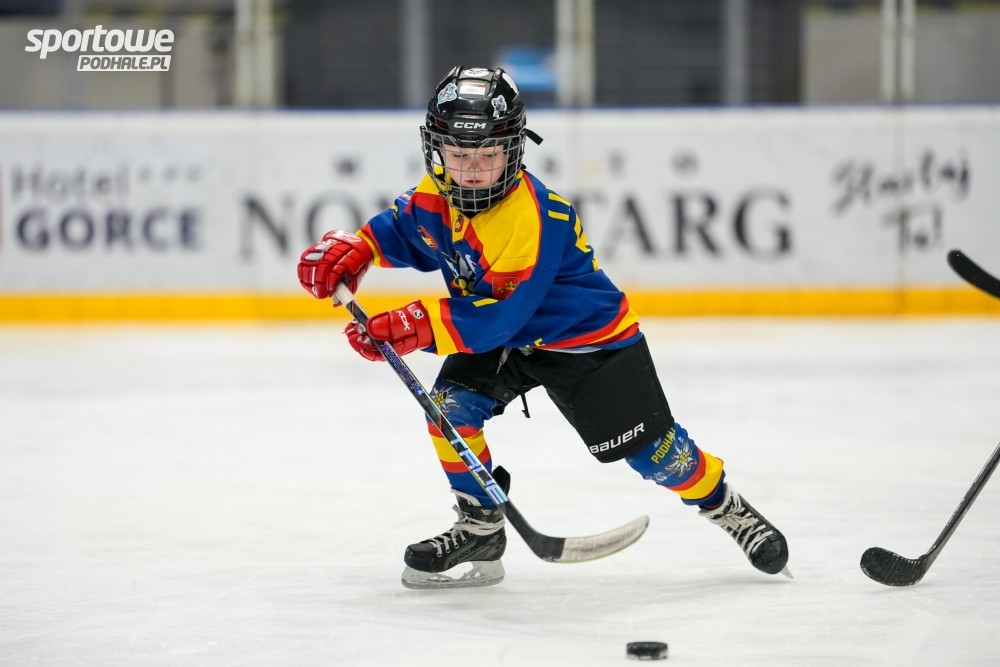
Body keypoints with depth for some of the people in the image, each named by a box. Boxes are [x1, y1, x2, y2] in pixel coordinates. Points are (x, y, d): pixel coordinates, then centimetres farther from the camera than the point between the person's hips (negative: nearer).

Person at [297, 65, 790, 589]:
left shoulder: (534, 217, -36)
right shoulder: (436, 195, -13)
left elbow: (500, 315, -36)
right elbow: (401, 231, 10)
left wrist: (417, 327, -42)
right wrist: (352, 249, -10)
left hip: (587, 337, -6)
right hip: (499, 339, 6)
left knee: (649, 448, -3)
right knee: (450, 404, -16)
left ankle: (725, 506, 25)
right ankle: (480, 530, -1)